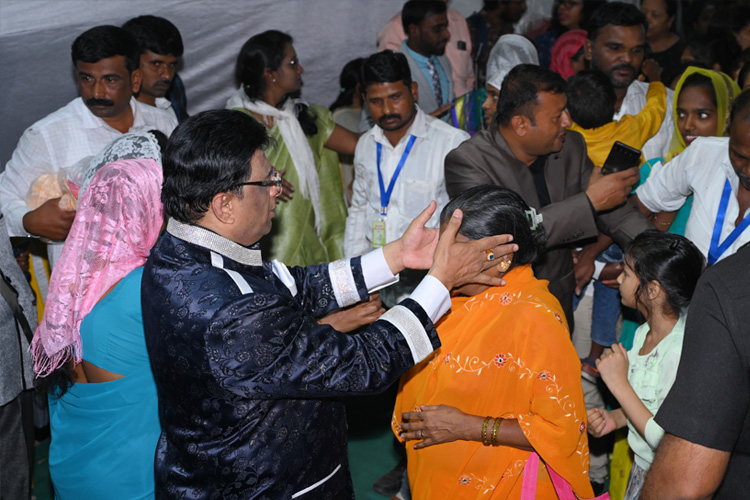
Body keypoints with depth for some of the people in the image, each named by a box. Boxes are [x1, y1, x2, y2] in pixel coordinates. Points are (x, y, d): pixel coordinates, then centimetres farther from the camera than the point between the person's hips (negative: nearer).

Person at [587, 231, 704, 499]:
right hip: (640, 469, 8)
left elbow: (670, 445, -27)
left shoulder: (681, 352, -28)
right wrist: (616, 418, -5)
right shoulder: (644, 333, -1)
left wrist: (619, 384, -24)